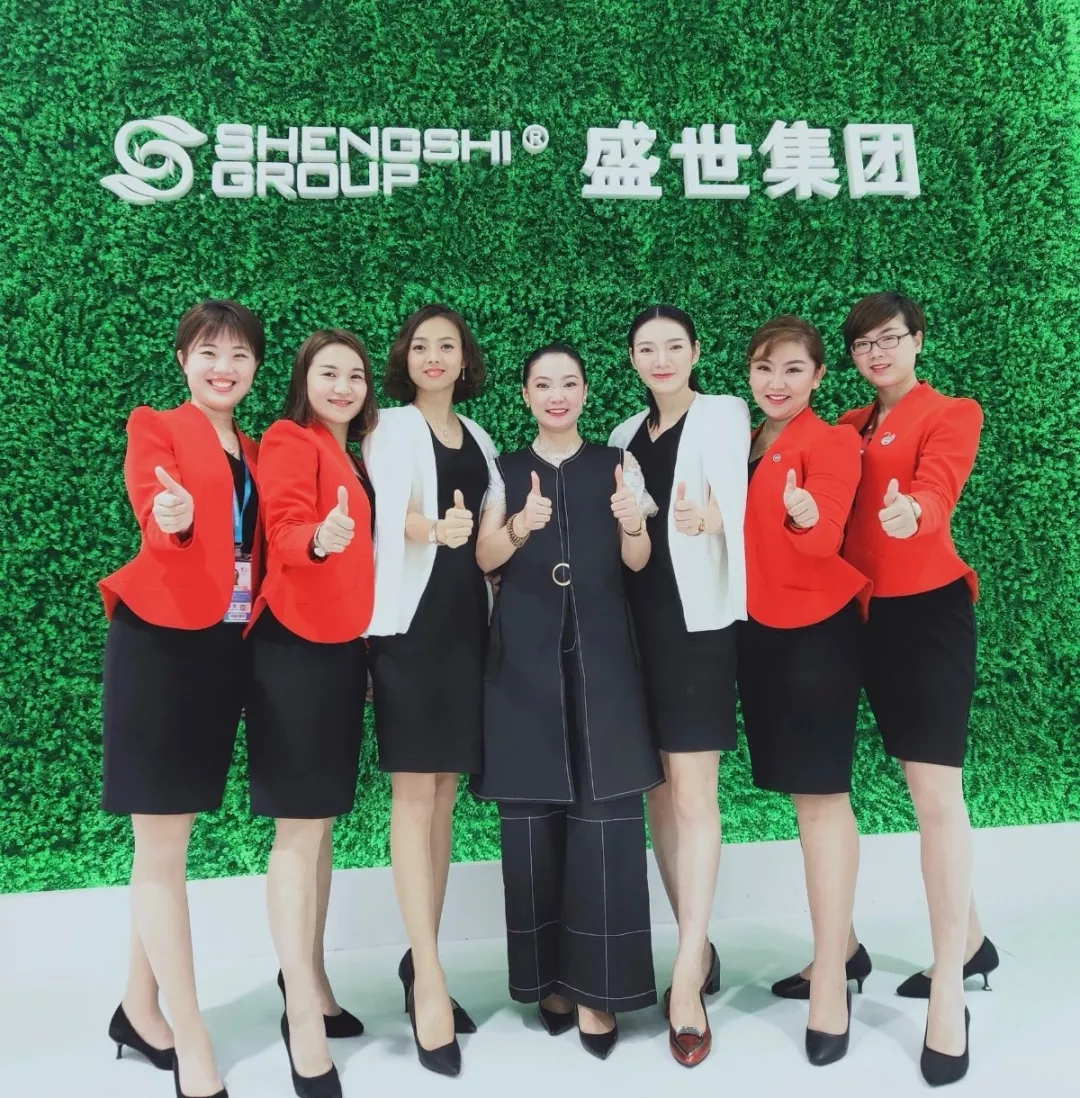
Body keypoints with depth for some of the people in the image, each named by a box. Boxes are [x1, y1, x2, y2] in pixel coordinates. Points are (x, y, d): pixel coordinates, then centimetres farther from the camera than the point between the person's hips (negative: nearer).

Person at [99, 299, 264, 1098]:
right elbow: (153, 516, -17)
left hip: (226, 649, 6)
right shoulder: (154, 428, 0)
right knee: (163, 848, 0)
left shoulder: (255, 453, 16)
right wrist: (170, 518, -39)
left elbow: (258, 550, 11)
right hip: (159, 643, -6)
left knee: (167, 841, 15)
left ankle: (141, 1010, 30)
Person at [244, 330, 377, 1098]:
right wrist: (318, 538, -44)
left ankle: (312, 988, 27)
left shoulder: (351, 456, 17)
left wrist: (365, 651, 17)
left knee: (322, 822, 14)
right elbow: (283, 528, -22)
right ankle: (303, 1018, 4)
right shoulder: (290, 441, -6)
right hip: (296, 646, -9)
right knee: (300, 828, -5)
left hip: (342, 647, 9)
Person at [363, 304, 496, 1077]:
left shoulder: (478, 438, 17)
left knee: (444, 794, 9)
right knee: (414, 793, -6)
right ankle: (429, 978, -2)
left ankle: (422, 961, 19)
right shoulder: (392, 429, 1)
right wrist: (432, 529, -33)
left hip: (467, 618, 6)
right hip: (411, 616, -5)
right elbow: (390, 515, -15)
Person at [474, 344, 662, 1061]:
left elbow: (638, 562, 2)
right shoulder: (504, 471, 11)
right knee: (533, 815, 2)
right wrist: (520, 527, -21)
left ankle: (597, 985, 6)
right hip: (526, 654, 1)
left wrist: (632, 525, -20)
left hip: (600, 651, 0)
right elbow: (485, 560, -1)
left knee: (605, 815, -5)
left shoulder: (617, 464, 9)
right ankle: (548, 975, 16)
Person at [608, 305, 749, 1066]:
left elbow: (733, 497, -15)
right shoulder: (625, 435, 17)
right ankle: (700, 950, 23)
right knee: (658, 791, 9)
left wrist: (710, 516, -36)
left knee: (693, 794, -7)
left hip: (696, 617, -6)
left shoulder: (723, 414, 1)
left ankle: (686, 976, 1)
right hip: (634, 620, 6)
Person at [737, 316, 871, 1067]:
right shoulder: (740, 444, 11)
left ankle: (832, 983, 9)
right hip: (759, 629, 7)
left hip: (820, 628, -7)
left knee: (822, 794, -3)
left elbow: (826, 538, -23)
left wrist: (805, 515, -43)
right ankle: (838, 952, 30)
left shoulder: (833, 442, -9)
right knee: (807, 794, 15)